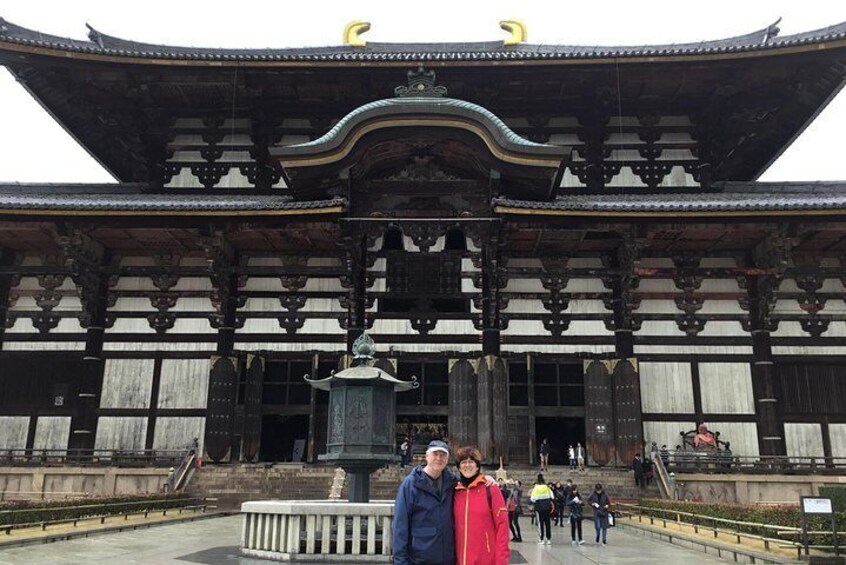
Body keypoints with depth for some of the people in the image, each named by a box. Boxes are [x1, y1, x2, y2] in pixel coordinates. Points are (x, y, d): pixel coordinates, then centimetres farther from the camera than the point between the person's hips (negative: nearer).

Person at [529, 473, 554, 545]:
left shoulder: (535, 488, -7)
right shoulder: (547, 487, 2)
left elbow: (533, 499, -10)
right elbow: (551, 497, 4)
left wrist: (530, 497, 9)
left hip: (539, 507, -3)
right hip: (547, 507, 3)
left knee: (540, 523, 2)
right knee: (547, 523, 9)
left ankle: (541, 540, 0)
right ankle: (549, 539, 12)